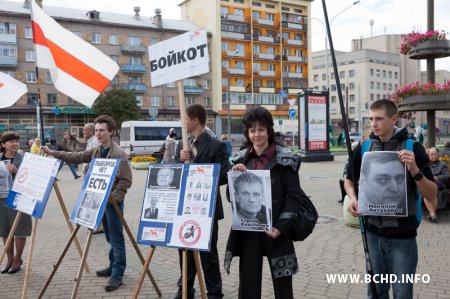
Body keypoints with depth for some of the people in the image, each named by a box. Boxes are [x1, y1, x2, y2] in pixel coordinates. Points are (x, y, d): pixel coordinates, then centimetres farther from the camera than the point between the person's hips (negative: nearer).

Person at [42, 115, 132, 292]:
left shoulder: (119, 154, -17)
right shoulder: (95, 151, 8)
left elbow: (126, 181, -19)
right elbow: (76, 157, 11)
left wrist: (113, 198, -22)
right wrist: (53, 153, 7)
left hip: (113, 201, -8)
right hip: (101, 199, 8)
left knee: (116, 239, -2)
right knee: (109, 237, 18)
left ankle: (118, 274, 4)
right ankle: (113, 267, 31)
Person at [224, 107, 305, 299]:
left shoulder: (285, 160, -5)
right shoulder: (241, 160, 7)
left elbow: (294, 196, -7)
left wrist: (280, 227, -16)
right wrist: (235, 176, -9)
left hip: (275, 231, -3)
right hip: (247, 231, 3)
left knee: (282, 283, 9)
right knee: (248, 284, 9)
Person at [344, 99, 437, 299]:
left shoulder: (412, 148, -9)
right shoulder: (363, 149, -1)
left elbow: (431, 195, -9)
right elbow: (350, 180, 15)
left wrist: (415, 170, -26)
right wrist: (353, 198, -6)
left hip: (402, 235, -3)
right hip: (372, 232, 3)